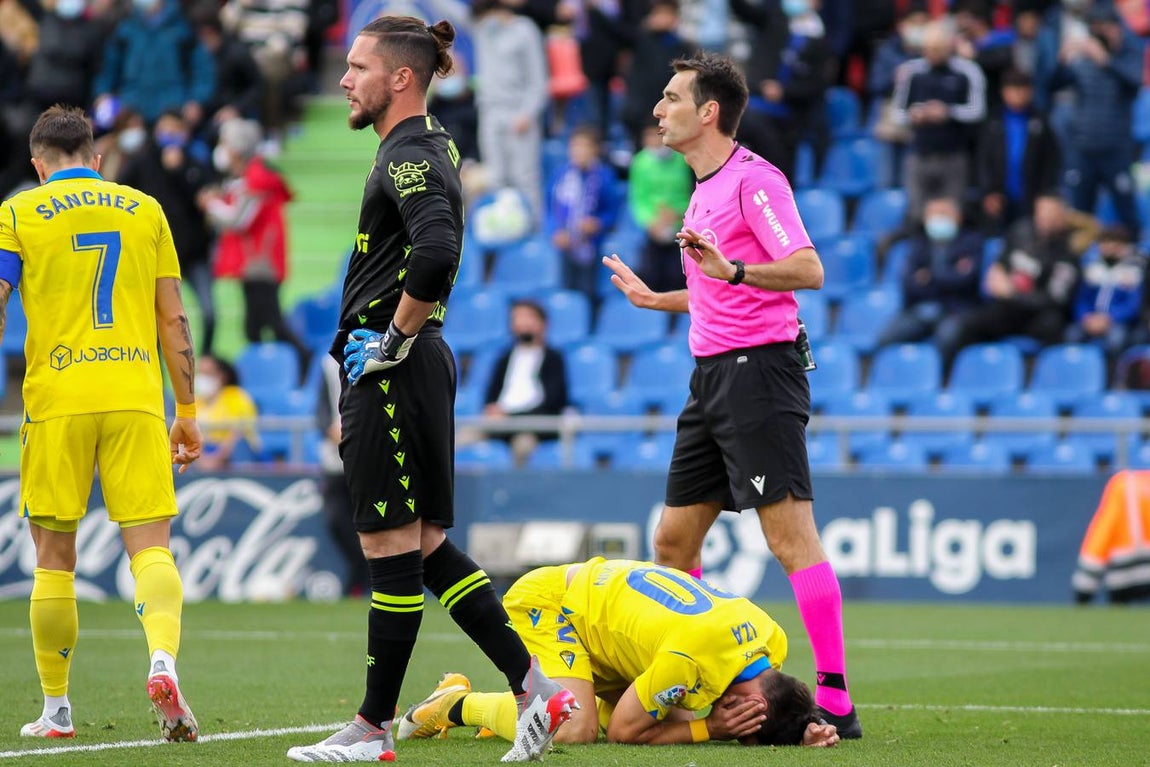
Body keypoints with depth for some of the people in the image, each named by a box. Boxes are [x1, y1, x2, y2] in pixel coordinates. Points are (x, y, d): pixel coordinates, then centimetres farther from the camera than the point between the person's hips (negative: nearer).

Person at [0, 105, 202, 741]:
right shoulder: (144, 210, 12)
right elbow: (173, 318, 10)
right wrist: (187, 411, 14)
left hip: (56, 401, -1)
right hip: (136, 396, 1)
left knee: (54, 559, 8)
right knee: (151, 545, -1)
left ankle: (56, 711, 12)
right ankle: (163, 662, -27)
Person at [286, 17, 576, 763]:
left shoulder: (409, 157, -15)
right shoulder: (429, 144, 16)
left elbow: (436, 253, -32)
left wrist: (393, 339, -20)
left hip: (393, 371, -10)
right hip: (417, 366, 10)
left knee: (392, 547, -3)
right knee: (426, 546, 11)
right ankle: (533, 685, 7)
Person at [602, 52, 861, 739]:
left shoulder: (754, 179, -10)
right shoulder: (706, 190, 19)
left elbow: (808, 270, -20)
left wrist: (735, 270, -33)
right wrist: (656, 299, 34)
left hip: (759, 368, -10)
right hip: (713, 374, 10)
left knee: (791, 533, -12)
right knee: (673, 540, 9)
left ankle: (836, 702, -13)